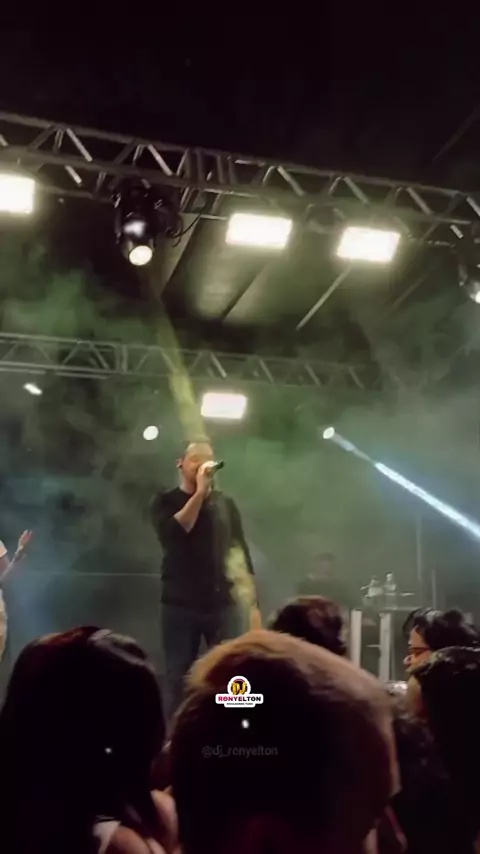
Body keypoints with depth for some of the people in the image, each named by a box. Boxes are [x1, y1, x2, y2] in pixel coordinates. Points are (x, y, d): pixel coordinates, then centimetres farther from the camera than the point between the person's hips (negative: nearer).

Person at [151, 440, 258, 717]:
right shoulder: (165, 502, 3)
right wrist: (199, 492, -18)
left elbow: (240, 549, 9)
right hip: (180, 605, -1)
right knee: (179, 679, 4)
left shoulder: (225, 503, 9)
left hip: (224, 603, 1)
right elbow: (172, 535, -17)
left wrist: (249, 598, 2)